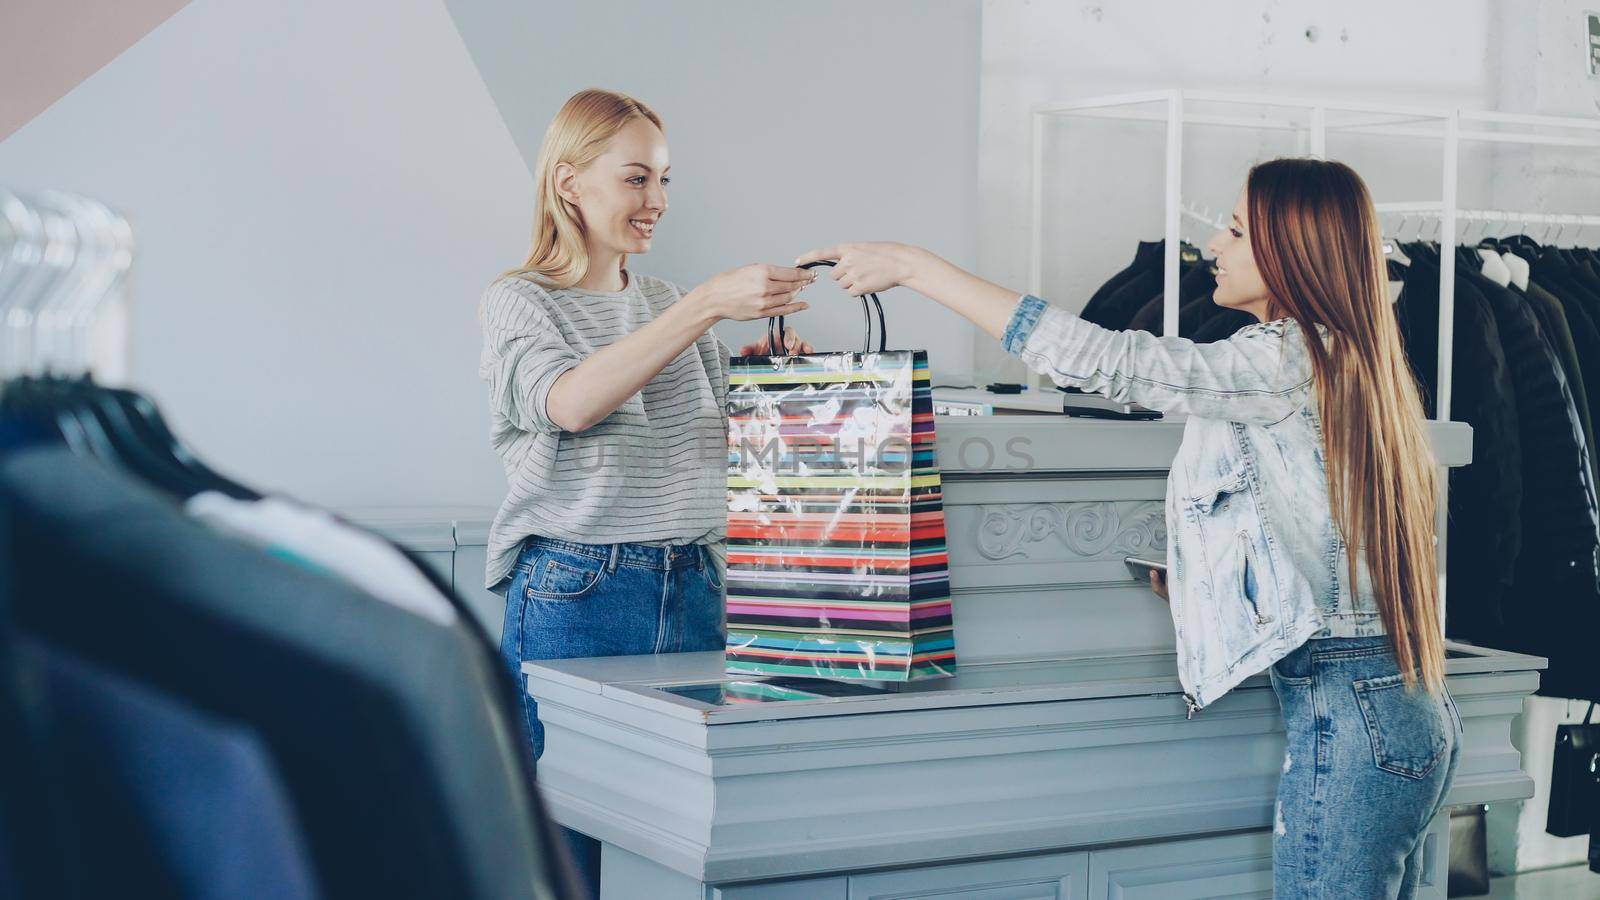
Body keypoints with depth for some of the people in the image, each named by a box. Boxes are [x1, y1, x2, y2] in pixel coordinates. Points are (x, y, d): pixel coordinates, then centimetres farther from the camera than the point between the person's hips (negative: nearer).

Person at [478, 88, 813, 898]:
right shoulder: (520, 302, 0)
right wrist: (707, 306, -25)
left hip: (692, 588, 5)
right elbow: (570, 402, -21)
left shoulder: (673, 304, 15)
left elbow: (716, 448, 19)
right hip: (573, 594, -5)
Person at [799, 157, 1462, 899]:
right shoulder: (1355, 363, 16)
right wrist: (1206, 580, 19)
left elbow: (1100, 360, -19)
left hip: (1346, 716, -10)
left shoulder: (1289, 361, -13)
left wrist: (913, 266, -14)